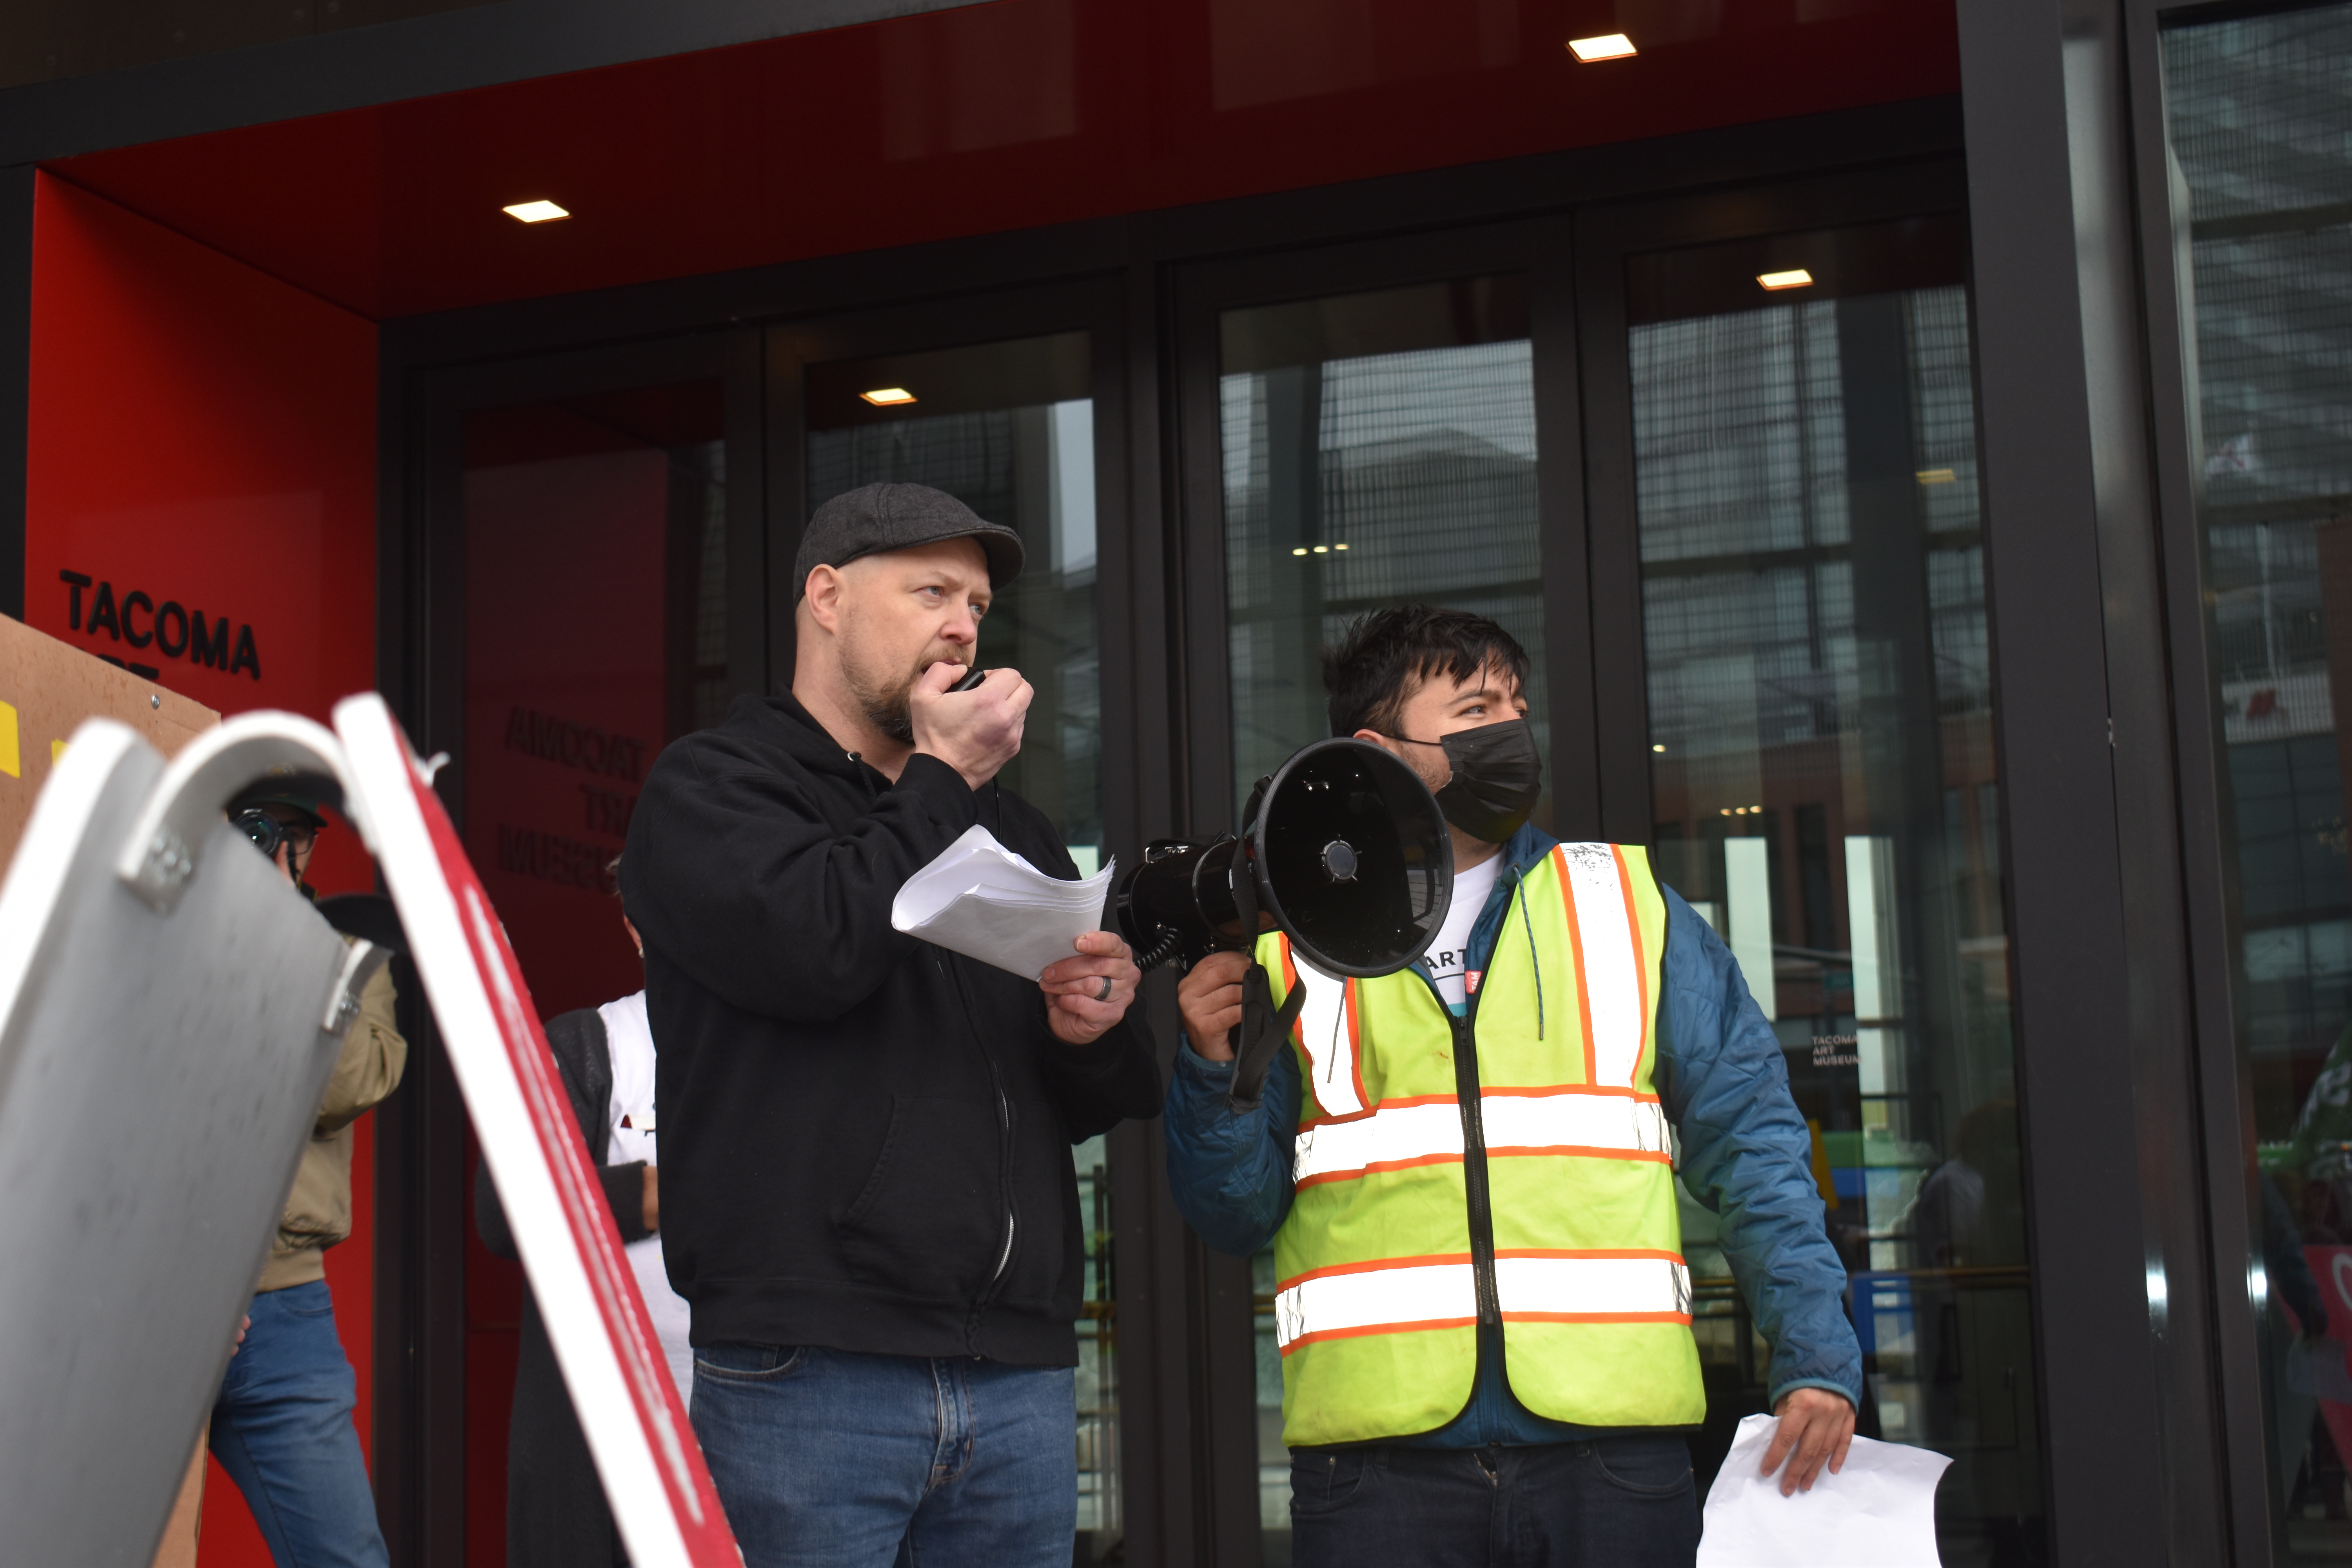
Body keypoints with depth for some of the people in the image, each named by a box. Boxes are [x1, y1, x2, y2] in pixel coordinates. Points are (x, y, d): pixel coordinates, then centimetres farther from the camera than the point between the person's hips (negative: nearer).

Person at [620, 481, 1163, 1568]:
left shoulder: (1010, 831, 22)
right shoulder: (708, 788, 4)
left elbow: (1101, 1105, 23)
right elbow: (818, 947, -17)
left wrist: (1093, 1033, -2)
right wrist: (941, 780, -3)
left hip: (1019, 1378, 6)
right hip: (809, 1369, -6)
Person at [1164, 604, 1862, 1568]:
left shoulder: (1625, 903, 12)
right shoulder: (1291, 939, 9)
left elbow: (1748, 1136, 8)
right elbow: (1238, 1214, 10)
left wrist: (1817, 1355, -3)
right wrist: (1214, 1072, -8)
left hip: (1613, 1437, 1)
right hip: (1379, 1450, -1)